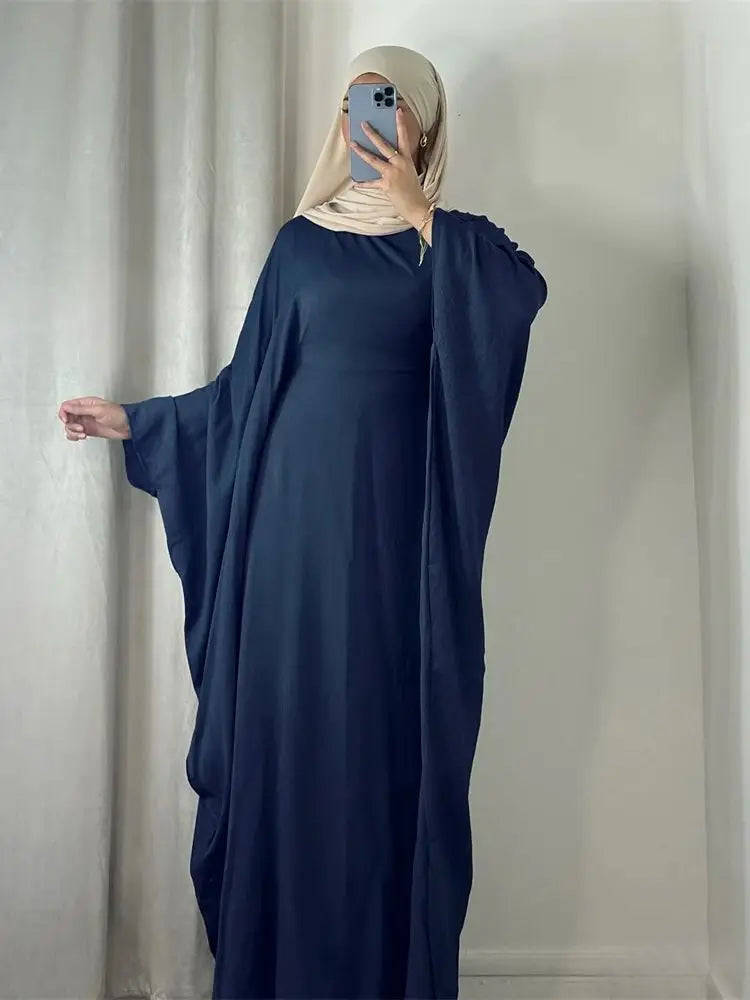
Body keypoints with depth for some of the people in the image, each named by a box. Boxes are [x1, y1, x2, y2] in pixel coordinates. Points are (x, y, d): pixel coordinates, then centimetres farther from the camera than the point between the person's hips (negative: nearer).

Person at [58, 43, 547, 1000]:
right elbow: (246, 382, 14)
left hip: (396, 511, -1)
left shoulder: (454, 243, 9)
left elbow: (527, 292, -15)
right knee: (287, 726, 5)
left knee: (393, 735, 1)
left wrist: (418, 212, -12)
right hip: (299, 502, 2)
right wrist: (134, 419, 14)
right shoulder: (301, 239, 14)